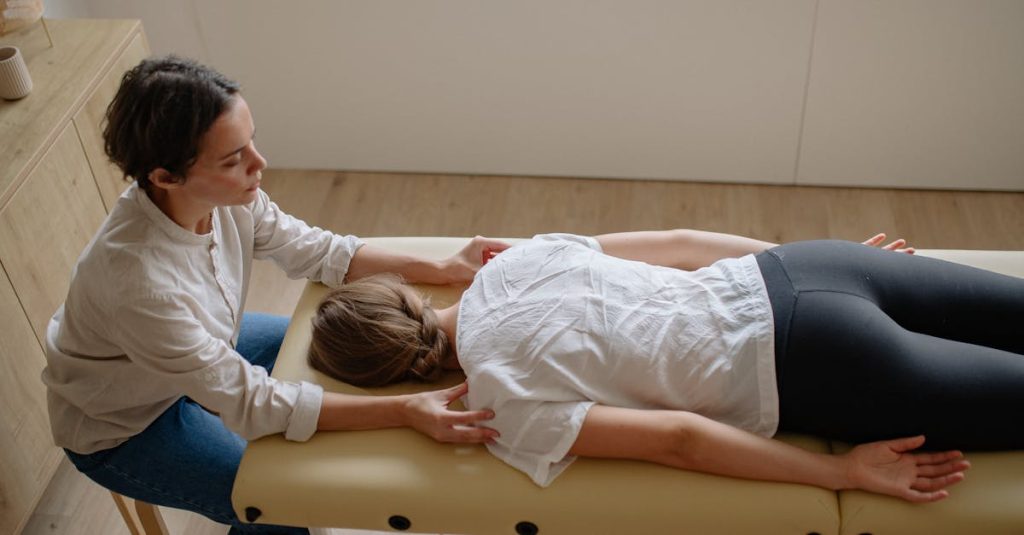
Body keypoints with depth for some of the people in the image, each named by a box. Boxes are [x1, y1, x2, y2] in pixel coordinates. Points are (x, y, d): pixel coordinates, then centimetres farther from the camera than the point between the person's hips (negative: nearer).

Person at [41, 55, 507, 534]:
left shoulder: (223, 194, -23)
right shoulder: (138, 281, -41)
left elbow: (313, 251, -9)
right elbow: (249, 403, -34)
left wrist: (443, 269, -16)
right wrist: (406, 411, -39)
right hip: (121, 425, -7)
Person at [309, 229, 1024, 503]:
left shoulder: (501, 402, -11)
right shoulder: (513, 262, 6)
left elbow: (674, 438, -17)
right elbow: (676, 242, 8)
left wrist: (844, 473, -11)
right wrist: (805, 256, 17)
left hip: (804, 365, -6)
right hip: (789, 270, 6)